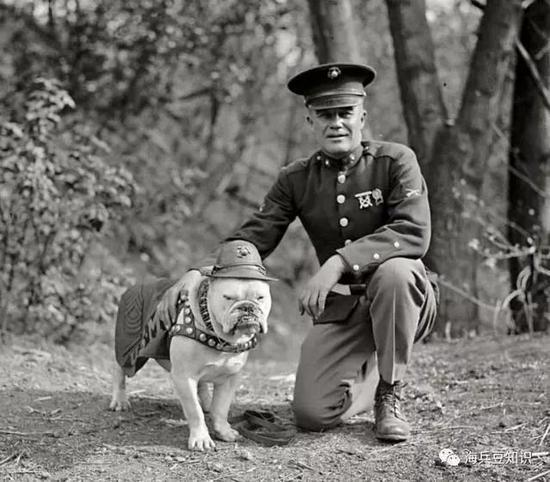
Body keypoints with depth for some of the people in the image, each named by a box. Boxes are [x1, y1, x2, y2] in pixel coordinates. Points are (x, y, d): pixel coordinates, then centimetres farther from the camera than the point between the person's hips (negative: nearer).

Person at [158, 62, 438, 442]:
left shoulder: (395, 161, -11)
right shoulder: (296, 180, 2)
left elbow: (414, 232, -25)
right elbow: (253, 237, -1)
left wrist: (339, 262, -35)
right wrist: (198, 272, -20)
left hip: (405, 299, -3)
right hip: (340, 308, 3)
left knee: (393, 270, -38)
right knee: (312, 415, -15)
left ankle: (390, 395, -15)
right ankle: (366, 376, 23)